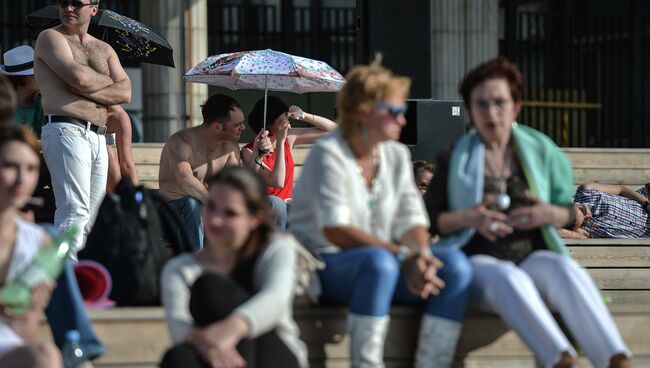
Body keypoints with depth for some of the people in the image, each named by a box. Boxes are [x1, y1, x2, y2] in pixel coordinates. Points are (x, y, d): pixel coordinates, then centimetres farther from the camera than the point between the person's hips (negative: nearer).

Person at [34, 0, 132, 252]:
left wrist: (87, 91, -8)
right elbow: (79, 77, -13)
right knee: (75, 211, -18)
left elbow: (125, 93, 7)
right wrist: (107, 81, 6)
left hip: (98, 137, 7)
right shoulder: (51, 38, 3)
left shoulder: (104, 50, 22)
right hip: (66, 130, -7)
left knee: (92, 216, 4)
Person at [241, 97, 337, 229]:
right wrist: (280, 141, -26)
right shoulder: (249, 152, -15)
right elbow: (277, 182, -28)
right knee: (275, 202, -37)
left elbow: (332, 129, 7)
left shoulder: (289, 138, 0)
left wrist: (304, 116, -10)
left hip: (286, 206, 5)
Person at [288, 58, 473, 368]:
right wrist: (403, 256, -28)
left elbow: (412, 222, 4)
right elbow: (335, 231, -20)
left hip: (381, 262, 7)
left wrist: (421, 256, -20)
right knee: (378, 262, -39)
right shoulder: (329, 154, -10)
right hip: (323, 266, -6)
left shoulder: (396, 156, 11)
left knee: (455, 265, -18)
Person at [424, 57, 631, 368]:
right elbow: (428, 221, 5)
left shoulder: (539, 151, 13)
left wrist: (549, 214, -6)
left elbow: (568, 212, 19)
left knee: (566, 270, -34)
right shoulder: (455, 161, 8)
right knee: (509, 279, -39)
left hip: (532, 258, 2)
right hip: (480, 263, -2)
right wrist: (468, 218, -14)